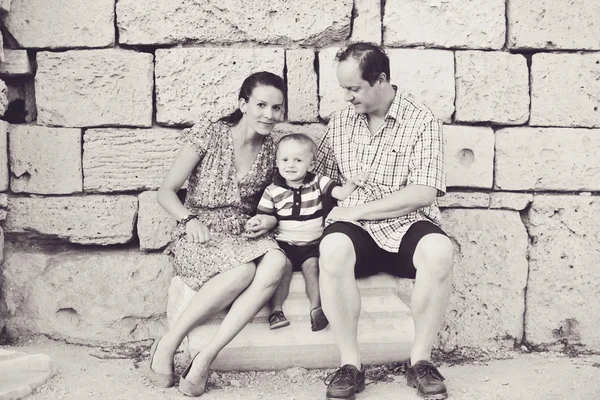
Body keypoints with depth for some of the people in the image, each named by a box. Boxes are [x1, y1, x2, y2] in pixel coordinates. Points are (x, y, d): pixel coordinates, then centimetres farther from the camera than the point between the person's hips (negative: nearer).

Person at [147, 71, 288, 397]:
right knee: (243, 270, -35)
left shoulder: (271, 150, 8)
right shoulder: (208, 136, -5)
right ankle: (167, 346, -19)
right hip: (200, 236, -4)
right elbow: (166, 192, -2)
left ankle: (205, 358, -30)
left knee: (276, 262, -31)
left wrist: (270, 219, -2)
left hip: (245, 236, 4)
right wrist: (190, 219, -19)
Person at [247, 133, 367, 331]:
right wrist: (256, 223, -17)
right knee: (283, 265, -25)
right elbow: (263, 217, 4)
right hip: (284, 244, 0)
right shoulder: (272, 191, 1)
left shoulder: (318, 183, 2)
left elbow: (341, 194, -8)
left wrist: (351, 184, -27)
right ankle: (276, 309, -27)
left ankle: (316, 307, -31)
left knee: (312, 265, -25)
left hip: (312, 244, 0)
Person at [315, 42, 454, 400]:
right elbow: (320, 177, 16)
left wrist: (357, 210, -14)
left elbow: (423, 194, -12)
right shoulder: (340, 122, 12)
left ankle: (421, 359, -15)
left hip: (408, 224, -1)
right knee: (332, 249, -33)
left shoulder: (422, 121, -2)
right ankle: (351, 363, -20)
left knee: (439, 251, -34)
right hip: (355, 227, 2)